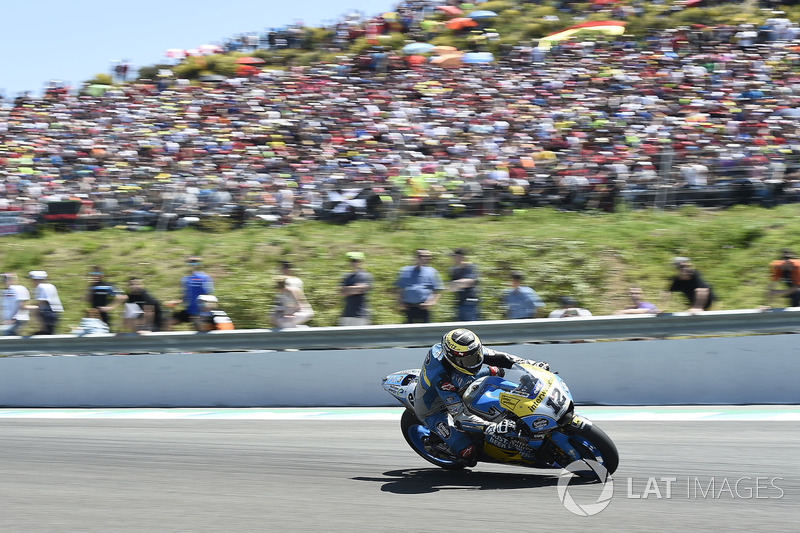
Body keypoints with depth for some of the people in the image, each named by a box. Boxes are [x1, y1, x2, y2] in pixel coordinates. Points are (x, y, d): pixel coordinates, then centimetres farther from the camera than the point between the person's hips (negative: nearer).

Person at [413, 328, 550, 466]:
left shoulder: (469, 350, -23)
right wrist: (494, 428, -56)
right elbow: (460, 417, -45)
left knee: (495, 371, 3)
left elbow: (497, 357, -11)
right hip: (434, 411, -7)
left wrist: (533, 365, -21)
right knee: (468, 455, -21)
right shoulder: (440, 377, -43)